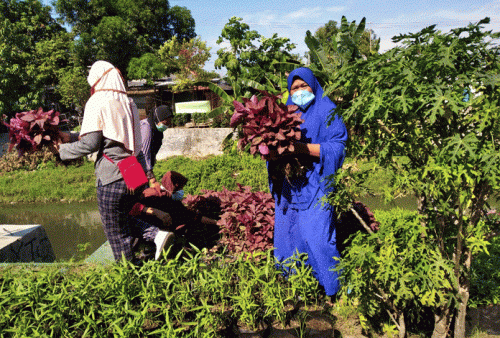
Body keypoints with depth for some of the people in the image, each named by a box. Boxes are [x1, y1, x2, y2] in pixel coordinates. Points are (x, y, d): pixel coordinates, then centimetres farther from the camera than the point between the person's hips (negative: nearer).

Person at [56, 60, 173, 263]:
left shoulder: (97, 103, -7)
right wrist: (71, 138, 25)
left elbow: (91, 143, -12)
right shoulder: (128, 103, 15)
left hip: (112, 176, -7)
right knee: (126, 219, 24)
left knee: (117, 234, 6)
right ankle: (156, 234, 4)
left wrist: (64, 150, 5)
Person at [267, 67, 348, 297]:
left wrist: (301, 147, -23)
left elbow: (337, 147, -12)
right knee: (287, 233, 10)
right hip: (289, 186, 6)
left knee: (315, 237, -5)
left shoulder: (327, 111, -1)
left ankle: (333, 288, 15)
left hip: (315, 186, -5)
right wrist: (273, 152, -11)